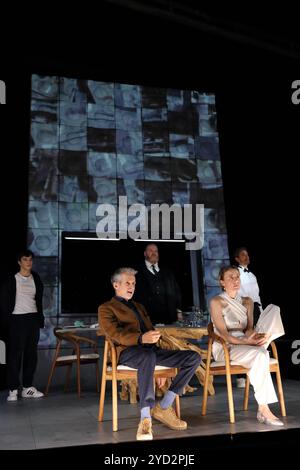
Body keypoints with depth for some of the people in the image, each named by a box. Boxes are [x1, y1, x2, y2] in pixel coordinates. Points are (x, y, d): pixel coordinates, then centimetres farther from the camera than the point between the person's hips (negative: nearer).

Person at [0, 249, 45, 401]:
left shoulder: (36, 279, 10)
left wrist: (40, 319, 9)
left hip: (33, 319, 5)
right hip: (18, 319, -4)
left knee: (31, 354, 7)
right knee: (15, 354, -4)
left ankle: (27, 387, 16)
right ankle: (13, 389, 2)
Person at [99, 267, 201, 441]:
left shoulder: (139, 306, 34)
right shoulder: (106, 308, 12)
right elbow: (114, 333, -7)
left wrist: (154, 337, 3)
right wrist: (141, 338, -25)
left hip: (151, 349, 7)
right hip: (128, 351, -7)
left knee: (194, 357, -12)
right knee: (148, 356, -42)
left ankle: (164, 407, -11)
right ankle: (145, 418, -40)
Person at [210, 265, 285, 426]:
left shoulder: (247, 302, 14)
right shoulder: (216, 302, -4)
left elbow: (249, 328, 5)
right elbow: (223, 334, -12)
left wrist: (252, 336, -20)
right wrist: (247, 341, -26)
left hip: (245, 343, 5)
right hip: (224, 348, -5)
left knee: (273, 309, -9)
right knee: (259, 355, -38)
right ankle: (263, 410, -33)